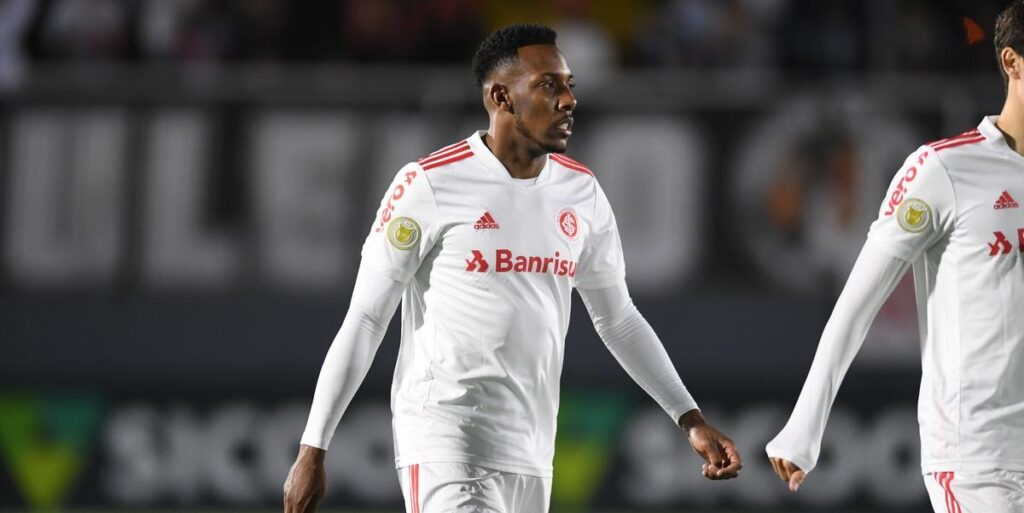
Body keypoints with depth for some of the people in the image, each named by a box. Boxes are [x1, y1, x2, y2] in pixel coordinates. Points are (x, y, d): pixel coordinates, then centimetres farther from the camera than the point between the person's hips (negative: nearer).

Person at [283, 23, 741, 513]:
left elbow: (618, 319, 20)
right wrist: (312, 450, -7)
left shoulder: (581, 192, 9)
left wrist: (690, 419, 14)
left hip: (531, 454, 7)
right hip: (445, 448, -7)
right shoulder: (430, 184, -9)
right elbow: (364, 319, -5)